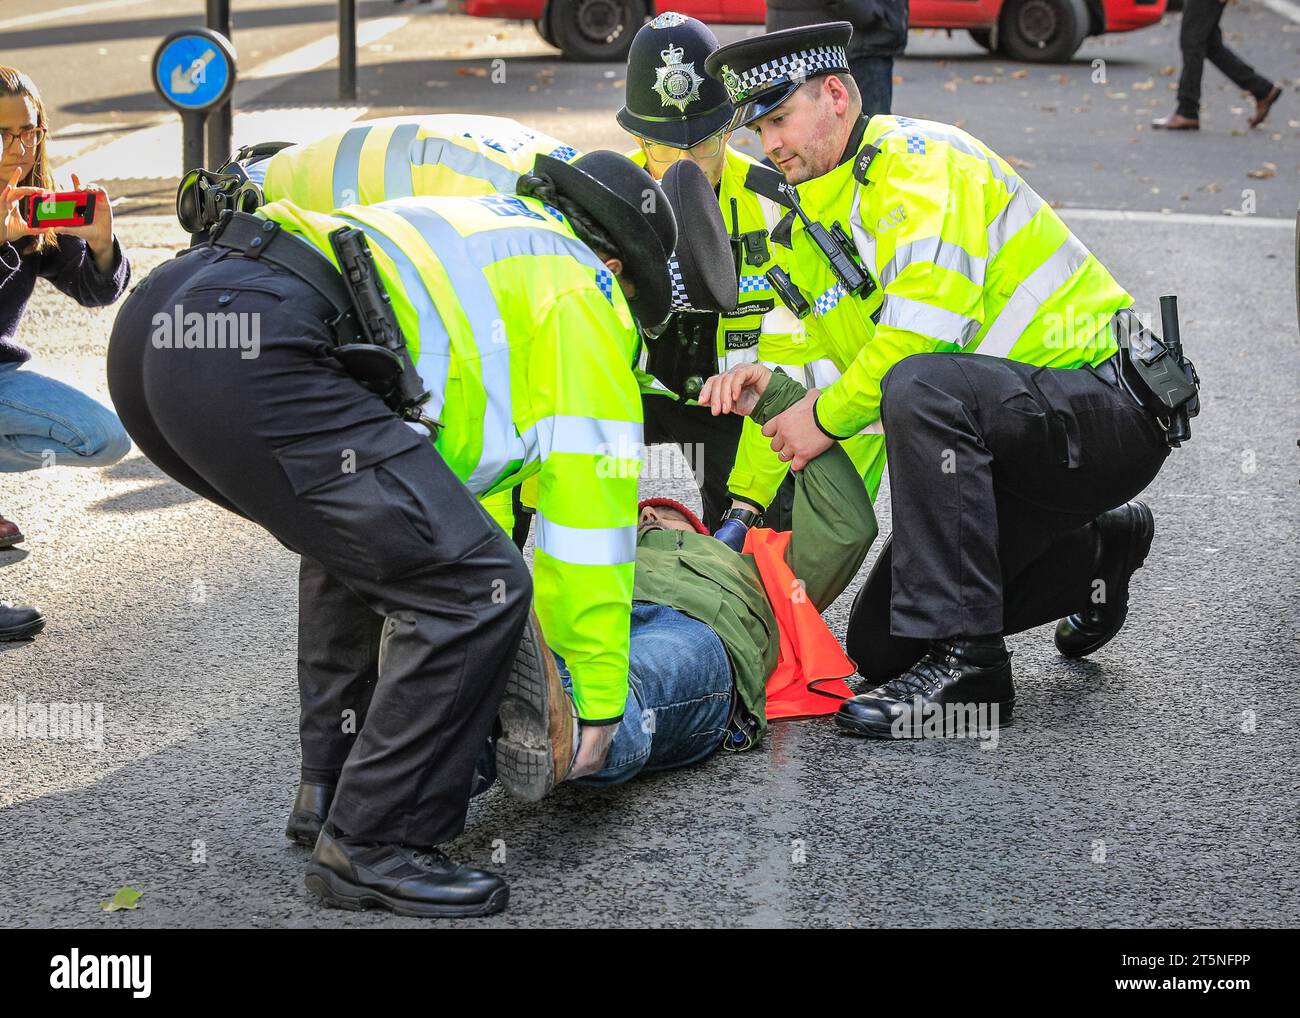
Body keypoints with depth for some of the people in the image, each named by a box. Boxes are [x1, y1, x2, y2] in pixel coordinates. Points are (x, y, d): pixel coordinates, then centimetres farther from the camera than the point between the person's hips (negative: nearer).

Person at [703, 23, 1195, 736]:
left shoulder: (919, 158, -15)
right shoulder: (809, 230, 14)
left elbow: (926, 328, -27)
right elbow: (813, 371, 17)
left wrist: (829, 417, -17)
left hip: (1108, 404, -10)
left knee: (921, 388, -38)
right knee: (876, 644, 6)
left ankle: (964, 658, -30)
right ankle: (1094, 550, 25)